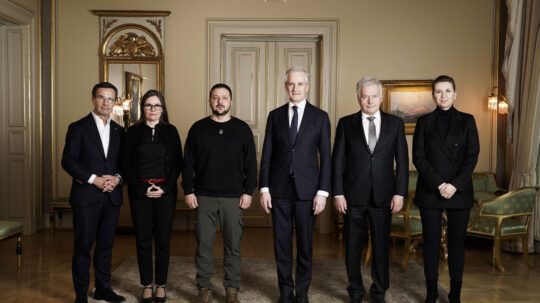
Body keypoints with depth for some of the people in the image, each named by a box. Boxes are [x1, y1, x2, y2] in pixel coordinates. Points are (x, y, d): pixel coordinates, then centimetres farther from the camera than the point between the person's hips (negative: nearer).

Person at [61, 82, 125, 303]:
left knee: (106, 245, 11)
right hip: (86, 196, -4)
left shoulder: (119, 131, 12)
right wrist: (94, 179, -15)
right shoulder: (78, 128, -1)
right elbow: (68, 161, -7)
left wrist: (117, 178, -8)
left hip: (112, 196, 4)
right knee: (83, 246, 3)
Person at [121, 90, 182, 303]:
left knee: (163, 239, 3)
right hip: (140, 191, 0)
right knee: (143, 240, 4)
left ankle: (161, 285, 16)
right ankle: (147, 285, 16)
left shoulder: (171, 131, 5)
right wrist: (142, 189, -7)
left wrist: (164, 188, -9)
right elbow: (126, 165, 3)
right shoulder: (133, 132, 5)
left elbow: (177, 163, 3)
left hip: (165, 191, 0)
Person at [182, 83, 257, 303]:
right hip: (203, 196, 0)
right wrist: (188, 191, 0)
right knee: (203, 244, 4)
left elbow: (250, 163, 5)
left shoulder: (242, 129, 5)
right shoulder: (198, 128, 6)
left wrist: (248, 192, -1)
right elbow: (188, 163, 7)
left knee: (233, 245, 5)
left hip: (233, 197, 0)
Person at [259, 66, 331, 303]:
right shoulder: (275, 115, 7)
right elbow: (267, 154, 5)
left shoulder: (320, 116, 2)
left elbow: (325, 157, 0)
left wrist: (323, 192, -7)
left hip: (307, 190, -1)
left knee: (305, 243, 7)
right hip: (279, 189, 2)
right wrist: (264, 188, -1)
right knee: (281, 242, 8)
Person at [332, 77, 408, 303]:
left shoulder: (395, 123, 5)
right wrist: (338, 193, -5)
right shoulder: (346, 123, 2)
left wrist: (400, 193, -2)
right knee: (353, 247, 8)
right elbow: (338, 161, 1)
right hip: (353, 196, 0)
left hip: (383, 197, 1)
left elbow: (402, 161, 4)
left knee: (381, 246, 9)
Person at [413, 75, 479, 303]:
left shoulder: (467, 121, 7)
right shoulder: (424, 122, 6)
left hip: (460, 191, 0)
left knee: (457, 241, 4)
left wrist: (455, 185, -11)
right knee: (431, 241, 3)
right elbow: (418, 157, -1)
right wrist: (438, 183, -12)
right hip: (430, 191, 0)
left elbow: (472, 156, 0)